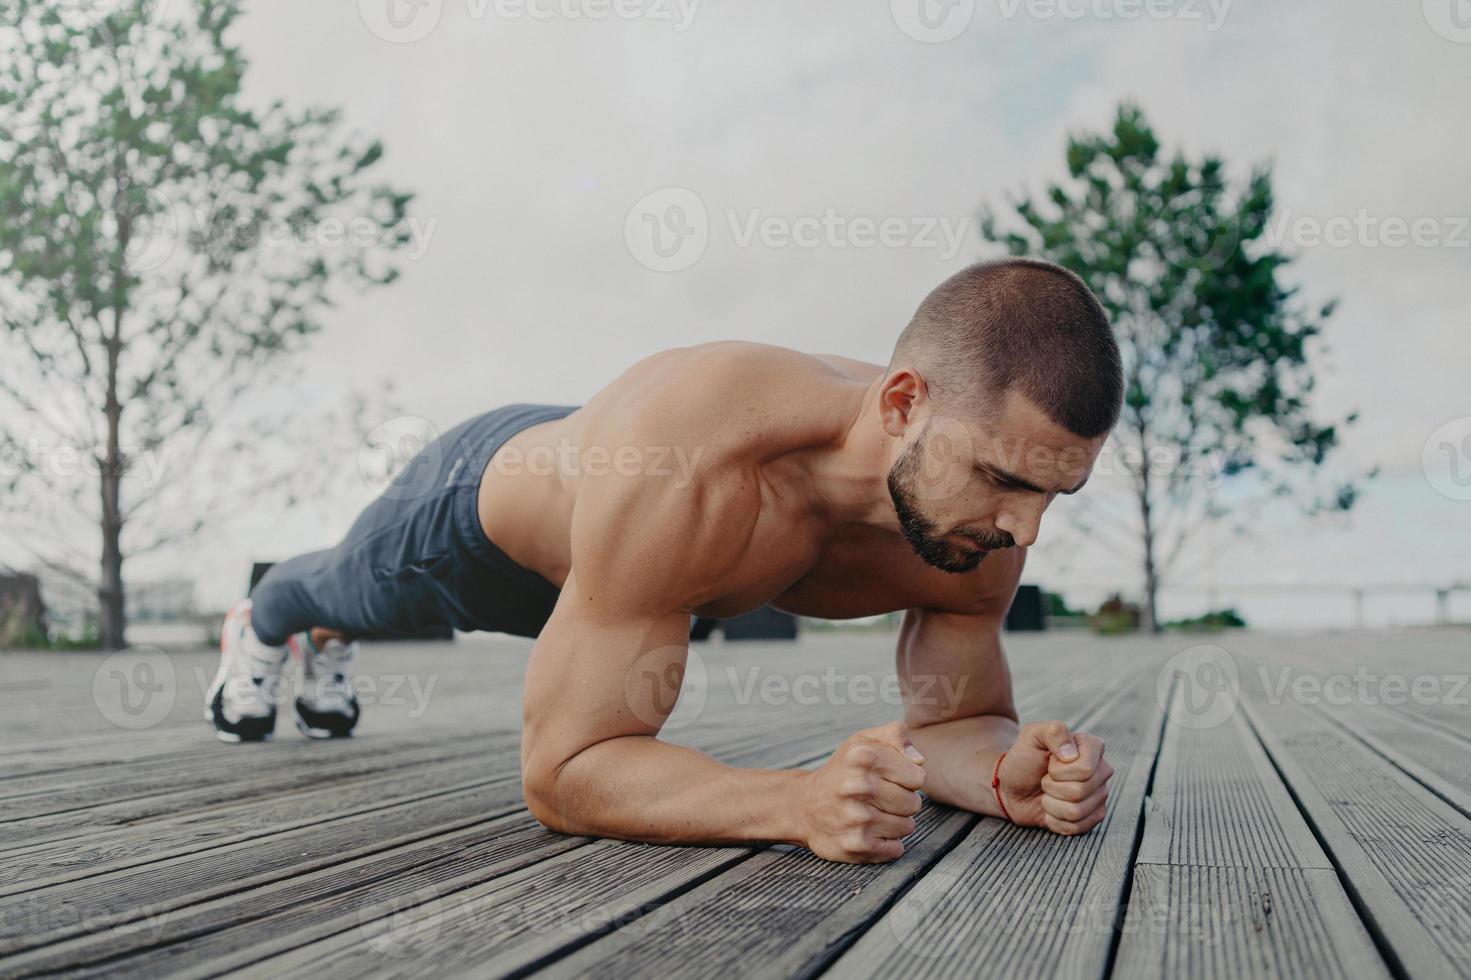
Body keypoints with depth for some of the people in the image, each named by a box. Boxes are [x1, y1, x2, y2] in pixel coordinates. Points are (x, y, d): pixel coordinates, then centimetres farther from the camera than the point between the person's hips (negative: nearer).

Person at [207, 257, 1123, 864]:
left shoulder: (978, 524, -35)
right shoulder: (683, 470, -54)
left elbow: (952, 719, -20)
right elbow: (561, 769, -48)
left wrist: (1007, 770, -43)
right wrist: (800, 802, -62)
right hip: (481, 498, -4)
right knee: (345, 587, 34)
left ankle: (327, 649, 76)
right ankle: (261, 625, 72)